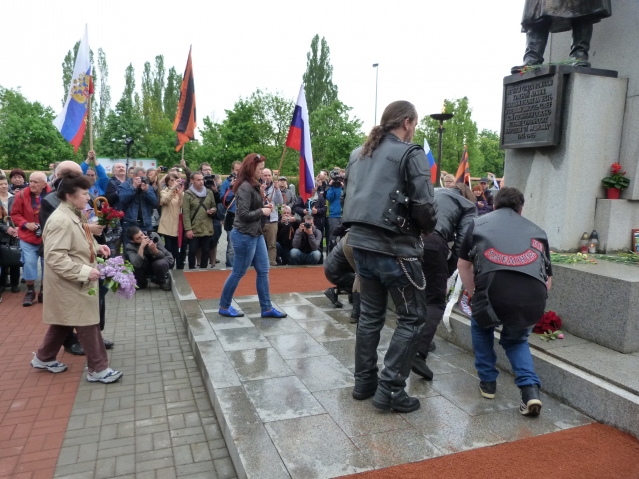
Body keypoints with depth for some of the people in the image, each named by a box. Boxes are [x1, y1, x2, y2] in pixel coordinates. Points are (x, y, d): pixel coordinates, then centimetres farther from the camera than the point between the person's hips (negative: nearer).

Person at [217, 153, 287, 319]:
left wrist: (264, 207, -2)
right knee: (238, 273, 3)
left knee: (263, 271, 10)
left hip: (256, 234, 10)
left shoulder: (253, 185, 10)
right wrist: (262, 212, -13)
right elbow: (244, 214, -24)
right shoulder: (245, 187, -19)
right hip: (244, 236, -9)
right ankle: (224, 306, 20)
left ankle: (266, 308, 17)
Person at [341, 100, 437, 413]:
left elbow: (347, 196, 17)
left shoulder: (359, 153, 14)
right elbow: (423, 204, -14)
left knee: (370, 314, 18)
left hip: (361, 242, 7)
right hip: (394, 246, -7)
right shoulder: (411, 154, -8)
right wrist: (428, 228, 5)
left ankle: (364, 382, 26)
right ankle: (390, 389, 7)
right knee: (412, 317, 6)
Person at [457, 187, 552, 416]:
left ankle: (488, 382, 34)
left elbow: (463, 265, 30)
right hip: (534, 299, 2)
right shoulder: (537, 231, 28)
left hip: (494, 291, -2)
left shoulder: (479, 223, 25)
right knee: (516, 340, 32)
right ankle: (530, 389, 13)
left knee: (481, 326, 34)